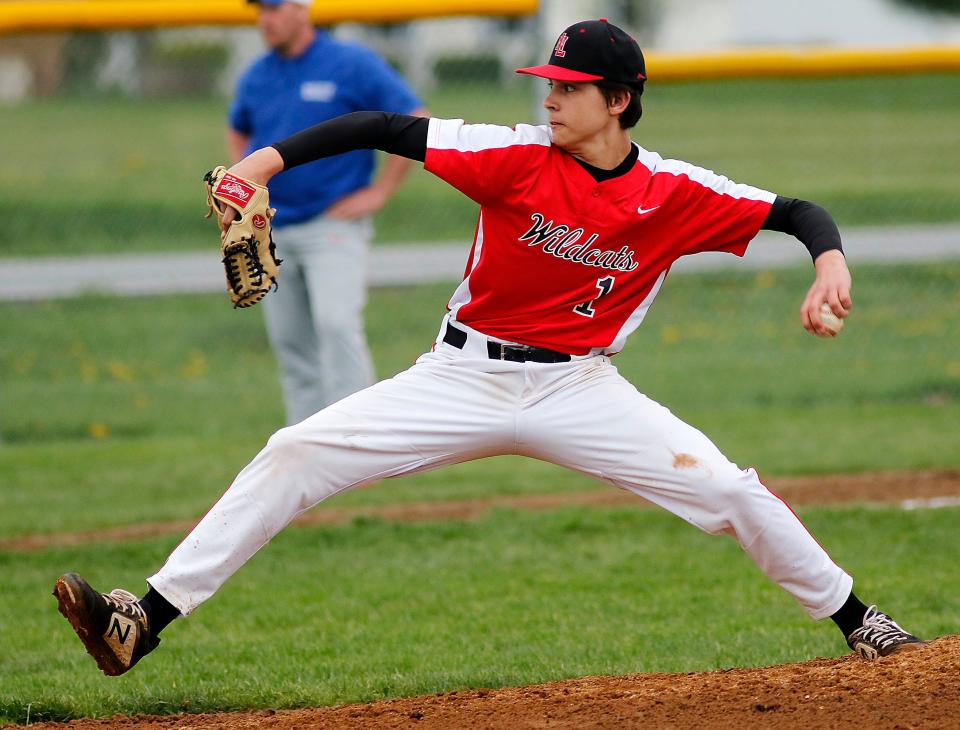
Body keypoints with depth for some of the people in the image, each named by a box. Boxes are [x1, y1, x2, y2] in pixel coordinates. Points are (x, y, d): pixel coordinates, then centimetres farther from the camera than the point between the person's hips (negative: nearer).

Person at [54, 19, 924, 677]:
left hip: (578, 388, 0)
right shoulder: (517, 158, -13)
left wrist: (830, 258, -27)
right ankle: (145, 621, -12)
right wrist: (270, 157, -26)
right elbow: (382, 129, -16)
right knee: (297, 453, -11)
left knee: (729, 490, -10)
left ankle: (858, 621, 14)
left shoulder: (674, 195, -9)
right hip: (464, 377, 0)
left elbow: (795, 211, -4)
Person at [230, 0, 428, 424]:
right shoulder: (256, 77, 9)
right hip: (272, 234, 6)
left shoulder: (354, 65, -8)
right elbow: (238, 131, 31)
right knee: (290, 342, 6)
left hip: (334, 226, -6)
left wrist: (379, 192, -11)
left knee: (336, 324, -20)